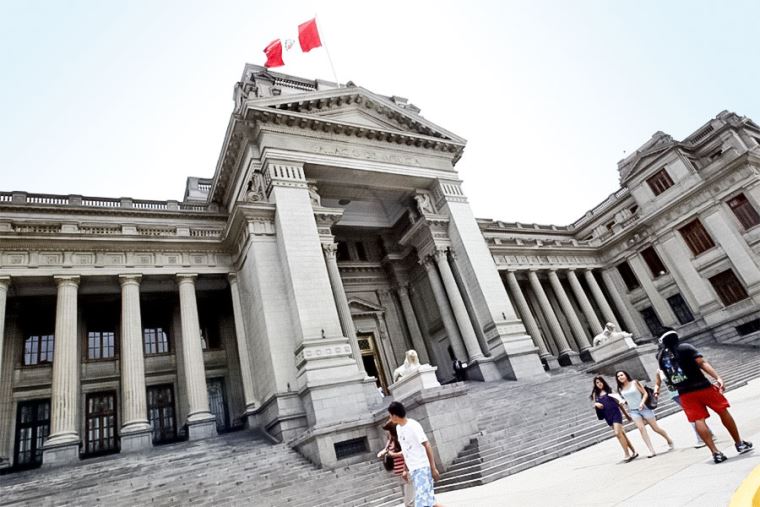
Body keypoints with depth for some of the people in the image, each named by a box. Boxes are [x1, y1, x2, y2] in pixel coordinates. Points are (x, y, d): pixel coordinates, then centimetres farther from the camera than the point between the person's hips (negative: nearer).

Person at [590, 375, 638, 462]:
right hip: (607, 416, 4)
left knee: (618, 433, -15)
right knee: (621, 434, 10)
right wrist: (596, 404, -13)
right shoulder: (595, 394, 8)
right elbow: (594, 404, 11)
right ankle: (633, 452, 22)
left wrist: (626, 414, 11)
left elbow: (618, 402, 7)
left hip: (615, 413, -3)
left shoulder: (609, 391, 1)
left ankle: (627, 454, -8)